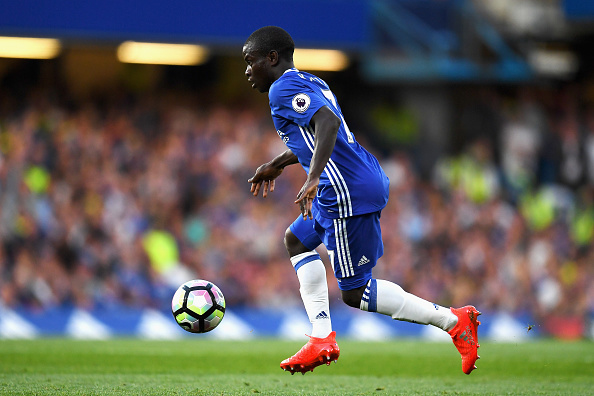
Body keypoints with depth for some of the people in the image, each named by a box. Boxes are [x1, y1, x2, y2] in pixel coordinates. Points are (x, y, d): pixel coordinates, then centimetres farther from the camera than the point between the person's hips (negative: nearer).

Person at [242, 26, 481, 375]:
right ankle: (322, 339, 19)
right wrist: (276, 165, 47)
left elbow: (328, 122, -27)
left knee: (355, 292, -4)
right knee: (297, 239, 25)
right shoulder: (310, 82, 20)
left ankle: (453, 320, -7)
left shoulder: (283, 89, -10)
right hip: (369, 180, 11)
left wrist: (313, 179, -36)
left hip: (349, 193, -10)